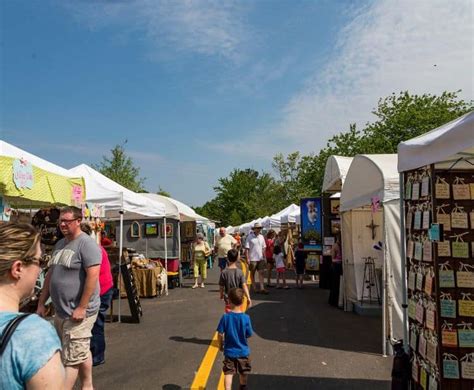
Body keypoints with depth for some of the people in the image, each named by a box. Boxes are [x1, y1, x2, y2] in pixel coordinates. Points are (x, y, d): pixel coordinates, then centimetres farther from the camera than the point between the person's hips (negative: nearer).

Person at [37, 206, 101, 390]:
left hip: (78, 312, -8)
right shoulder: (59, 244, 12)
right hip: (60, 311, 8)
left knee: (71, 358, -1)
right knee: (81, 353, 20)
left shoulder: (86, 243, -15)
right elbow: (50, 275, 18)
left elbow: (93, 275, -21)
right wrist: (41, 303, 15)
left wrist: (81, 308, -22)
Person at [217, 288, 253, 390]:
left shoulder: (225, 317, -16)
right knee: (243, 373, 23)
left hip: (229, 351, -1)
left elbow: (220, 334, -11)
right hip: (243, 351, 1)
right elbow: (249, 335, -9)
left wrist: (220, 345, 6)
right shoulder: (246, 318, -17)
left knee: (228, 373, 8)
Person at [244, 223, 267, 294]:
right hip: (252, 258, -5)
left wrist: (264, 257, 11)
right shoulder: (249, 237, -9)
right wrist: (247, 258, -15)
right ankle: (254, 288, 18)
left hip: (260, 258, 5)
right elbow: (246, 248, -10)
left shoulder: (261, 237, 8)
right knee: (252, 273, 8)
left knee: (261, 272, -1)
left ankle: (262, 288, 0)